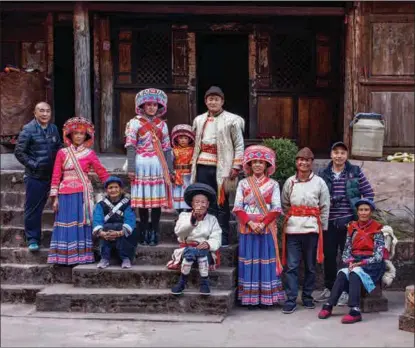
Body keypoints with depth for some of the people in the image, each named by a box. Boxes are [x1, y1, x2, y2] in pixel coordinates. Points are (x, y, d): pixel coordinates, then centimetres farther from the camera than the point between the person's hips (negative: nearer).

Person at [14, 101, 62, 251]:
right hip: (34, 176, -5)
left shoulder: (53, 129, 7)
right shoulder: (29, 129, -10)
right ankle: (32, 239, 10)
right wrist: (32, 165, -13)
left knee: (40, 206, 15)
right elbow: (19, 151, -10)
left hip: (50, 175, 5)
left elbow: (59, 148, 17)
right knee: (33, 208, 2)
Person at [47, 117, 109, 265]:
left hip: (82, 194, -1)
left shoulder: (90, 153, 3)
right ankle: (65, 257, 5)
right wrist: (55, 197, 0)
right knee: (66, 224, 0)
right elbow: (56, 176, 4)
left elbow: (102, 172, 2)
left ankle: (81, 256, 7)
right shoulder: (62, 153, 6)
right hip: (66, 194, 1)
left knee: (81, 223, 1)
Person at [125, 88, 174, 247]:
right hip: (141, 165, -2)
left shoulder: (162, 125, 12)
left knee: (157, 199, 1)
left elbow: (166, 149, 12)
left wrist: (170, 169, 9)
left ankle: (154, 233, 8)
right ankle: (144, 232, 10)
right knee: (143, 199, 1)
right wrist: (131, 168, -10)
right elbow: (131, 147, -3)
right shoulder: (134, 123, 2)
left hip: (158, 165, 2)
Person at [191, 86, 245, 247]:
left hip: (221, 167, -4)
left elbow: (239, 146, -3)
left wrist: (236, 167, -9)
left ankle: (223, 238, 6)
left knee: (221, 203, 0)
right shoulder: (199, 120, 14)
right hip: (202, 166, 5)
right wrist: (193, 165, 15)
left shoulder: (231, 120, -1)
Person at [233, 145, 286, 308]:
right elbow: (238, 207, -1)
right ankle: (249, 297, 6)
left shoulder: (273, 184, 4)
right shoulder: (243, 183, 6)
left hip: (266, 229, -1)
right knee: (249, 261, 1)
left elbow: (276, 209, -3)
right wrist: (250, 223, -14)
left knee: (266, 261, 1)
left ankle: (267, 297, 7)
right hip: (247, 228, 1)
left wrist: (263, 224, -15)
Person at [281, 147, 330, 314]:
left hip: (312, 228, 0)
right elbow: (284, 204, 13)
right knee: (291, 266, -2)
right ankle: (291, 300, 1)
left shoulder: (319, 182, 2)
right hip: (292, 228, 0)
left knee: (310, 265, 9)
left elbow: (325, 208, 4)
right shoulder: (290, 182, 6)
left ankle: (307, 297, 22)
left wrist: (322, 228, 1)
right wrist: (290, 218, 3)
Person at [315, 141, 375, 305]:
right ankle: (329, 288, 23)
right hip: (329, 222, 2)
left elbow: (369, 194, 2)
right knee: (329, 255, 8)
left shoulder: (356, 172, 0)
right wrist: (330, 200, -13)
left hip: (349, 221, -2)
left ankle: (346, 291, 12)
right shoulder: (323, 174, 5)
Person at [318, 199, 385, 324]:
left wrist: (360, 263, -16)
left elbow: (378, 255, -7)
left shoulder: (376, 229, 0)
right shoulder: (352, 227, 13)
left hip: (371, 265, -4)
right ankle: (328, 306, -33)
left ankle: (355, 311, -43)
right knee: (342, 273, -28)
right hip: (354, 263, 4)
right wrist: (350, 262, -10)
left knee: (355, 273, -34)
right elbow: (346, 251, 10)